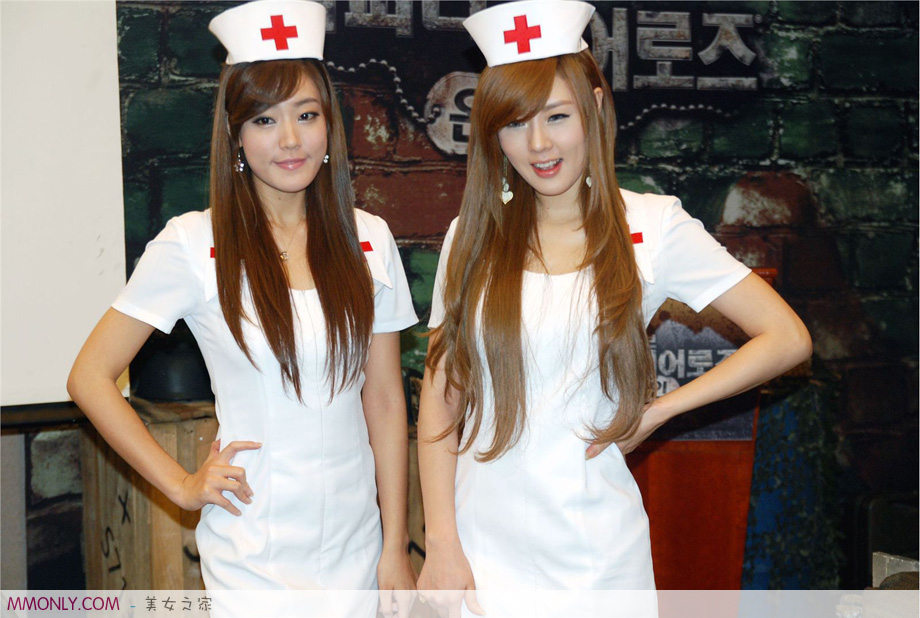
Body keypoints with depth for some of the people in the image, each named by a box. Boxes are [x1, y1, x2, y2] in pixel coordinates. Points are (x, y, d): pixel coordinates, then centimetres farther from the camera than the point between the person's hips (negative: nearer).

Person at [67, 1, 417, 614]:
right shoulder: (194, 244, -9)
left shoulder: (369, 239, 0)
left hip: (356, 541, 3)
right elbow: (90, 377, -3)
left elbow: (385, 400, 2)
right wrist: (181, 484, -6)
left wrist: (396, 549, 1)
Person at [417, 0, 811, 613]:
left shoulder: (651, 225, -4)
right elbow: (439, 399, 2)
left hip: (595, 553, -1)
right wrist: (441, 546, -4)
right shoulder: (473, 236, 2)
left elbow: (788, 339, -4)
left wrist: (659, 410, -7)